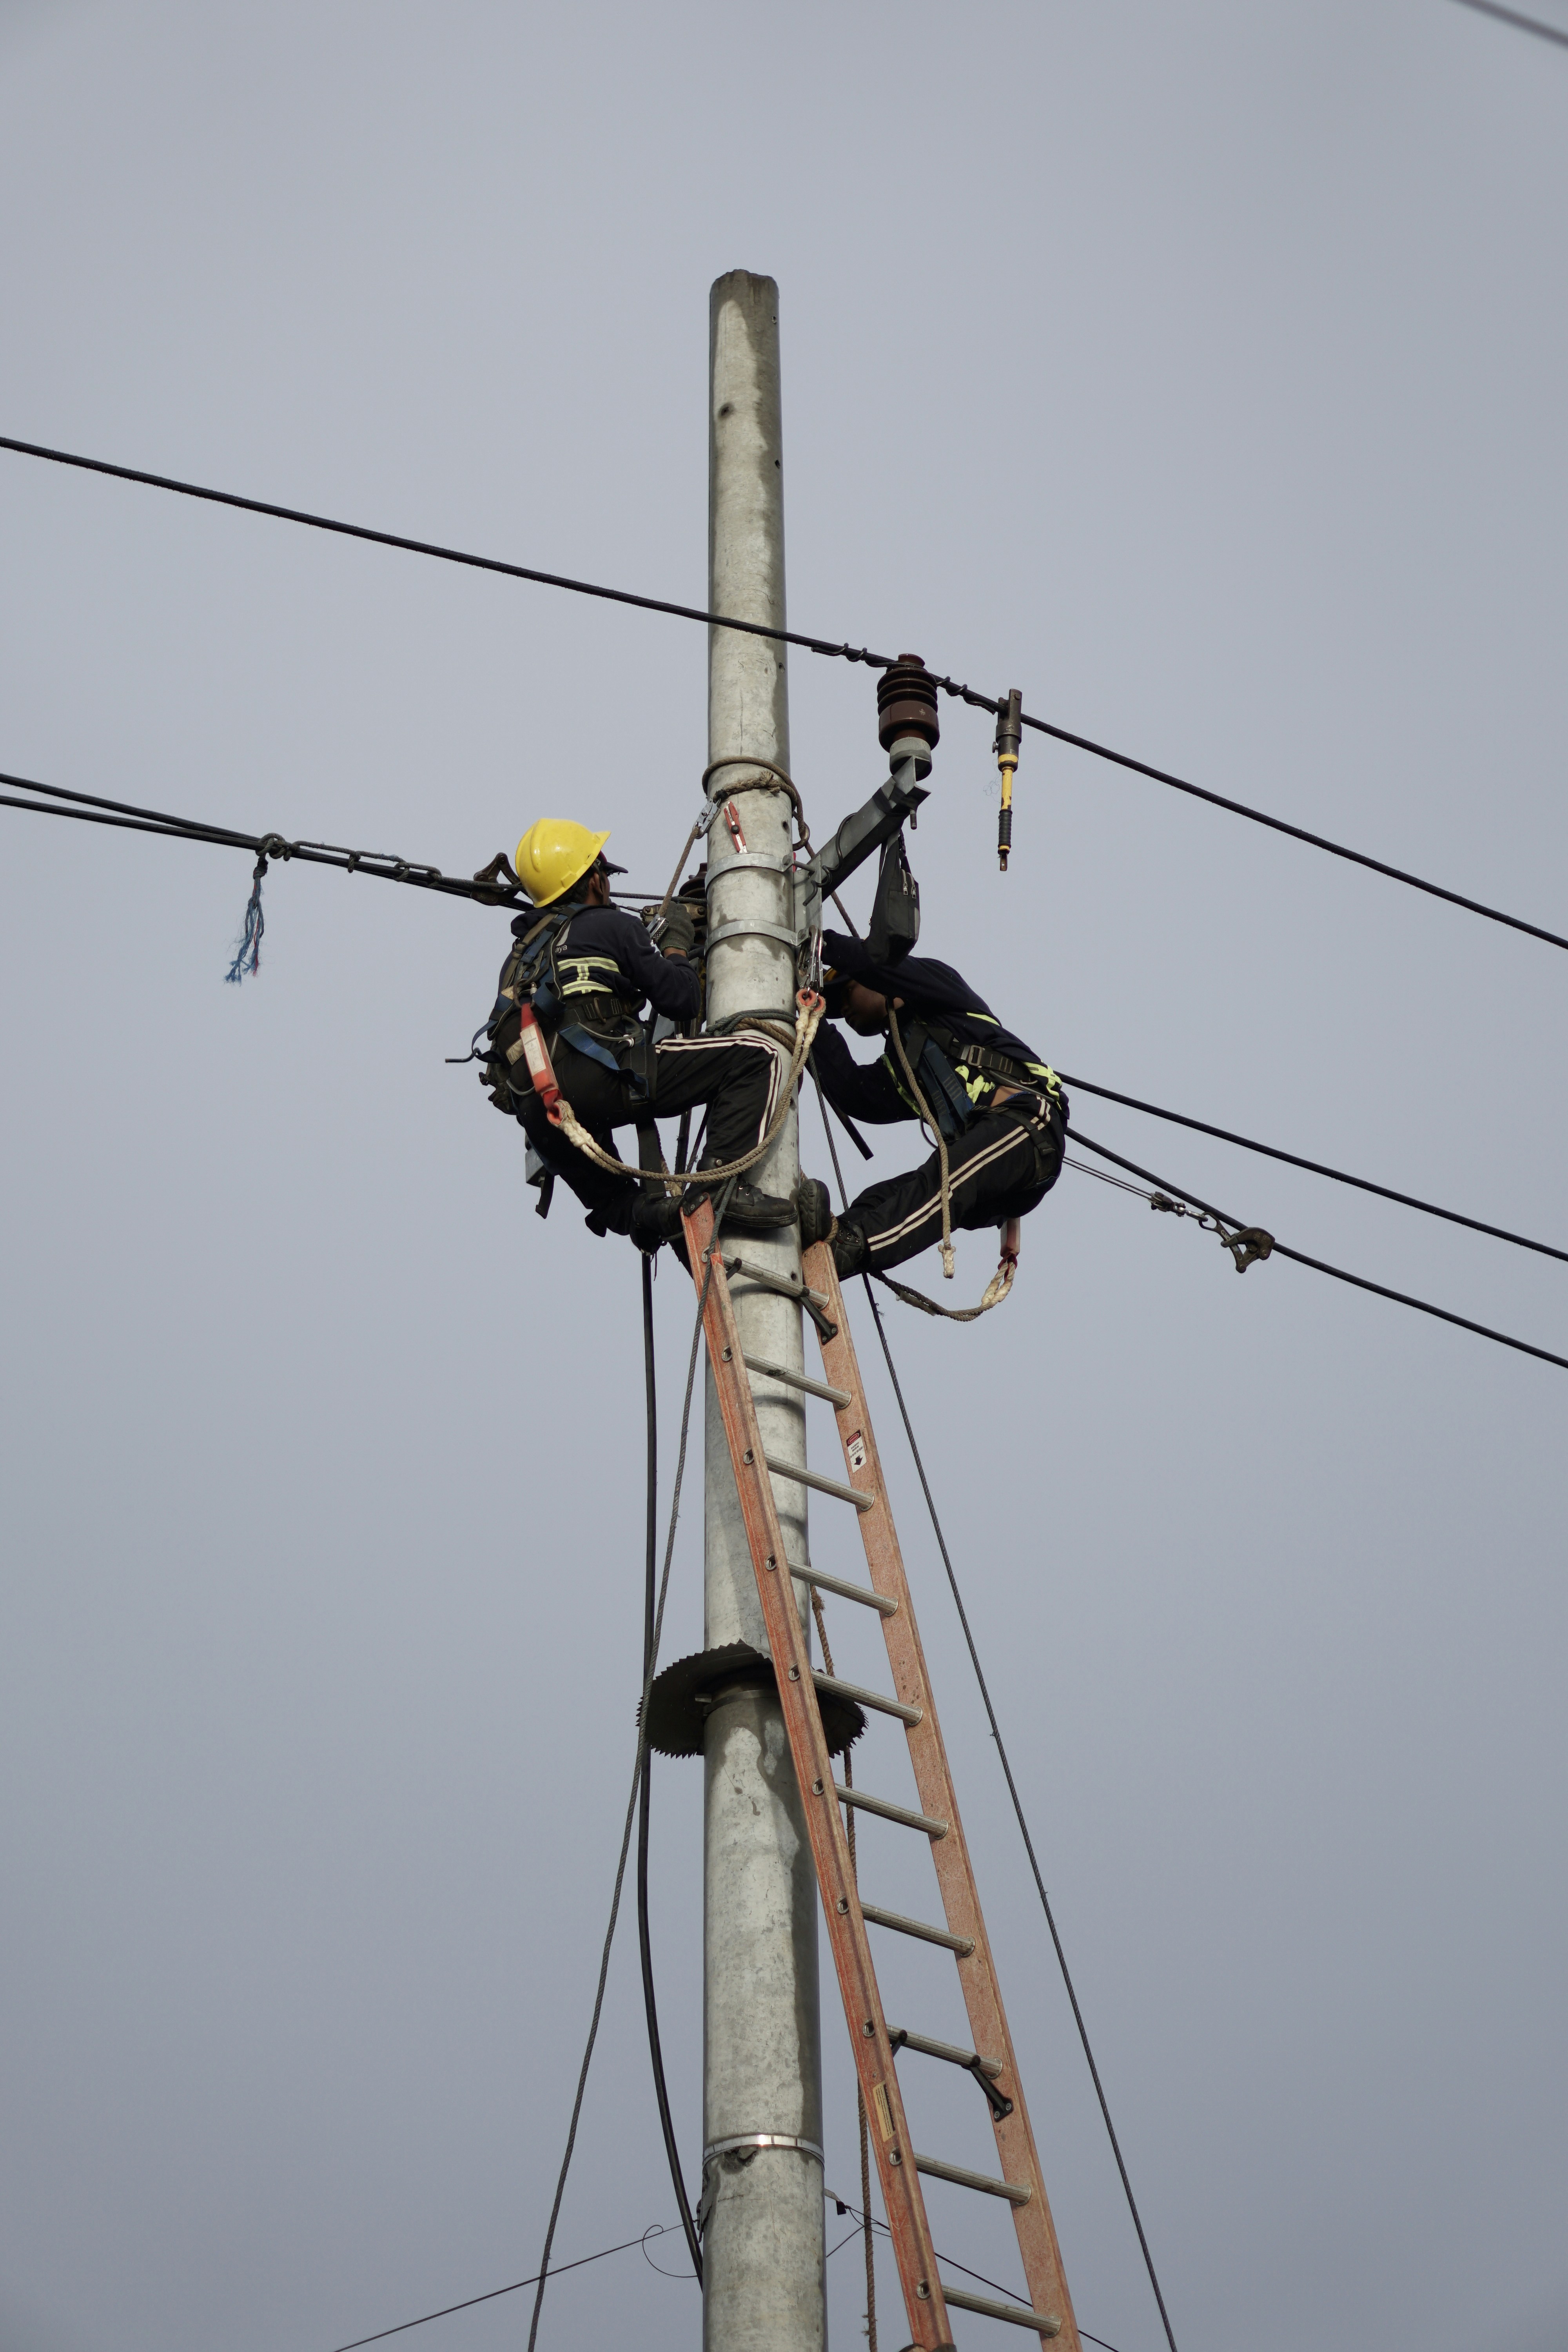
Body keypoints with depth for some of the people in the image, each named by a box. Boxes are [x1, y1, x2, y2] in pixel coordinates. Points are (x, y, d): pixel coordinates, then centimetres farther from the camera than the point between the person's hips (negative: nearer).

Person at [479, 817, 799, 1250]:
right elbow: (682, 1001, 8)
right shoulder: (613, 925, 10)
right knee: (756, 1058, -4)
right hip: (598, 1081, -7)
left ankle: (626, 1208, 17)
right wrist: (677, 942, 28)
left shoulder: (523, 952, 29)